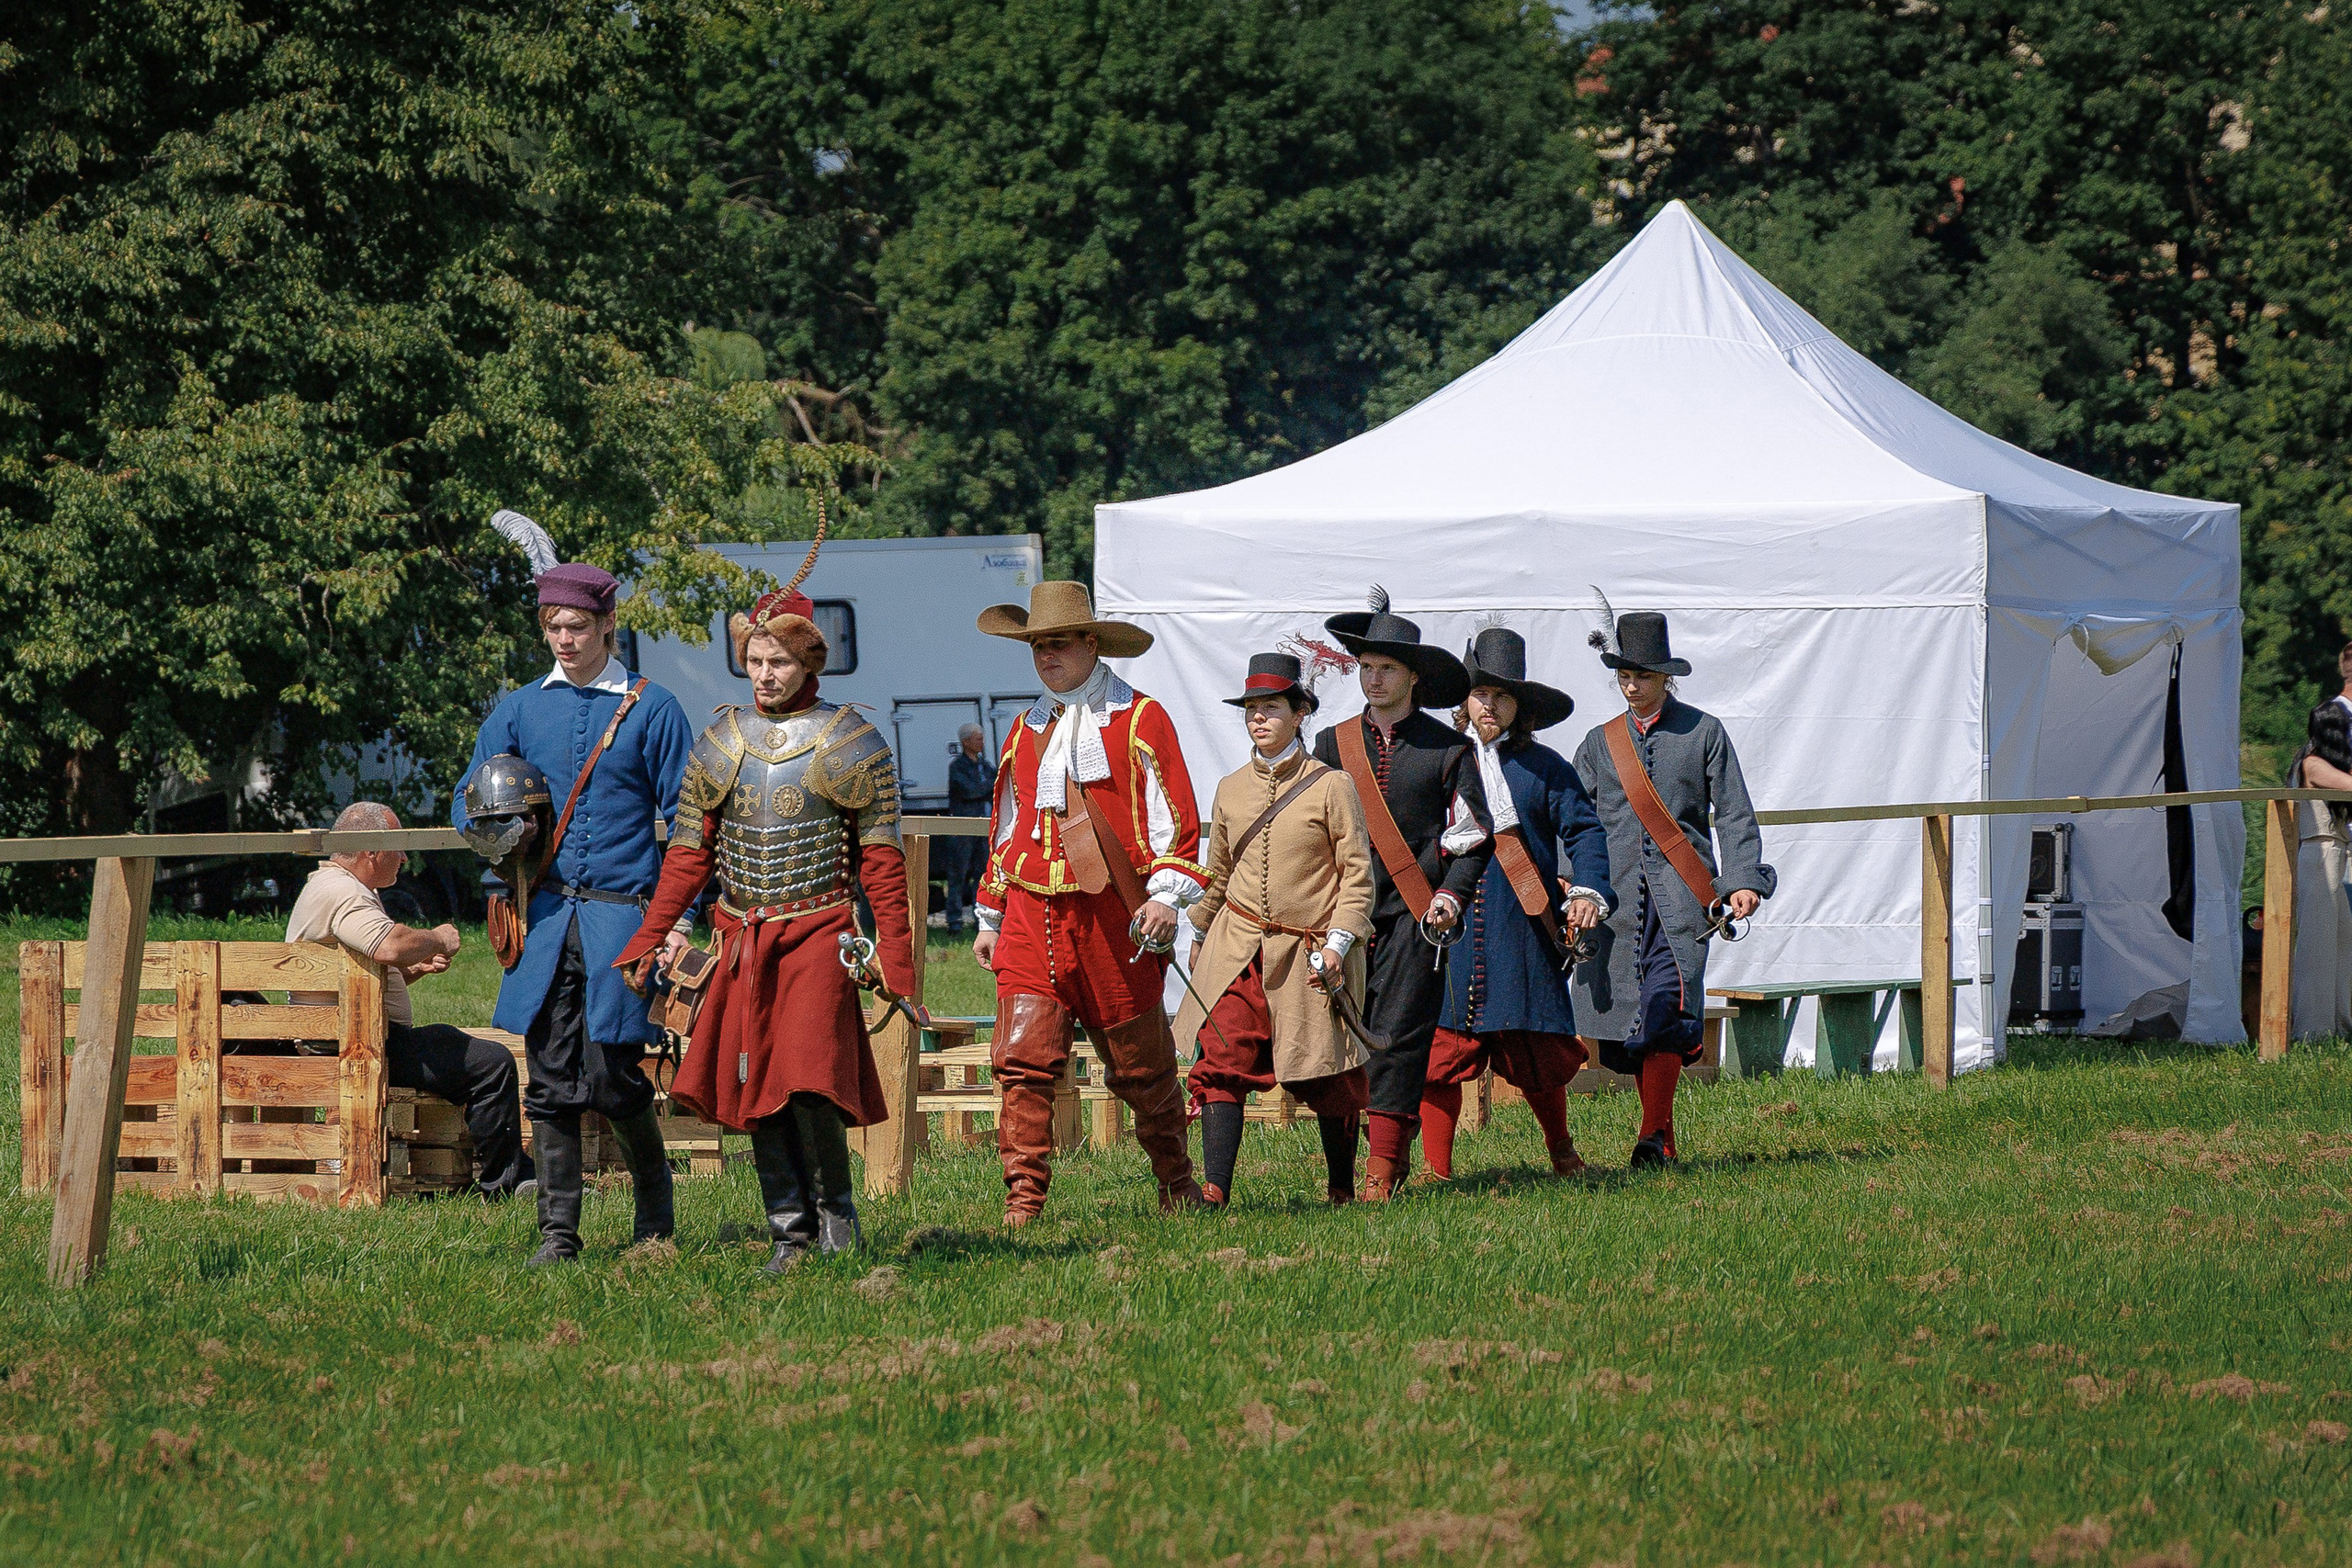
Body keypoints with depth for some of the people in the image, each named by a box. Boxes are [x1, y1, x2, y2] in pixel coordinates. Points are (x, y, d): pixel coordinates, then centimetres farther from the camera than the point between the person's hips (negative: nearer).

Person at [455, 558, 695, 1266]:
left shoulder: (652, 710, 2)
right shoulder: (519, 711, 11)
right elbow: (468, 804, 14)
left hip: (621, 911, -3)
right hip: (544, 915, 3)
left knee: (612, 1077, -6)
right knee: (551, 1081, 1)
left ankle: (655, 1201, 18)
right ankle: (557, 1230, 8)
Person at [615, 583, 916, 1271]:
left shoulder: (851, 744, -1)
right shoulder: (720, 744, 10)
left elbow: (881, 862, -2)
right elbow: (689, 853, 12)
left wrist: (896, 963, -9)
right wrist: (647, 941, 4)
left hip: (818, 932, -4)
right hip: (741, 939, 4)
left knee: (809, 1082, -16)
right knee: (752, 1084, 1)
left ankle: (835, 1208, 5)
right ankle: (790, 1228, 10)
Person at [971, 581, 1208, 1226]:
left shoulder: (1138, 719, 0)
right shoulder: (1027, 729, 16)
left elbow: (1175, 815, -2)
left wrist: (1167, 896, -13)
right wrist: (991, 918, 23)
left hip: (1113, 916, -4)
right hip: (1032, 918, 4)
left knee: (1141, 1064, 7)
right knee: (1022, 1059, -10)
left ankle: (1176, 1180, 24)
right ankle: (1023, 1197, -11)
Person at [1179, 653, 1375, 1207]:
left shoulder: (1331, 786, -2)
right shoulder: (1231, 789, 9)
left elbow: (1357, 873, -2)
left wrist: (1338, 942, -12)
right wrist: (1200, 935, 25)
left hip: (1309, 952, -3)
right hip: (1238, 948, 3)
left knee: (1325, 1076, 5)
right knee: (1222, 1060, -14)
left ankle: (1342, 1187, 23)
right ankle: (1215, 1188, -19)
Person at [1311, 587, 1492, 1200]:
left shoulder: (1447, 749, 5)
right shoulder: (1332, 745, 12)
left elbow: (1472, 836, 7)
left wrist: (1451, 895, -8)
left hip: (1416, 916, -3)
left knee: (1398, 1036, -9)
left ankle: (1382, 1172, -9)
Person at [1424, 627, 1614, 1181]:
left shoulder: (1543, 768, 7)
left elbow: (1585, 830, 4)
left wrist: (1588, 891, -10)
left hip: (1524, 930, 0)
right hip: (1449, 929, 0)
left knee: (1538, 1052, 5)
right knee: (1439, 1048, -6)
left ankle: (1561, 1150, 27)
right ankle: (1436, 1168, 0)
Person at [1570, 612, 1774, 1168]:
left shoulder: (1703, 733, 9)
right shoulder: (1601, 742, 16)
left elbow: (1734, 814, 8)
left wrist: (1744, 879, -5)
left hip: (1681, 893, -3)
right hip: (1617, 895, 3)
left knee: (1666, 1004, -19)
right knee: (1626, 1019, -2)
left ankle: (1653, 1137, -18)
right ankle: (1664, 1141, 7)